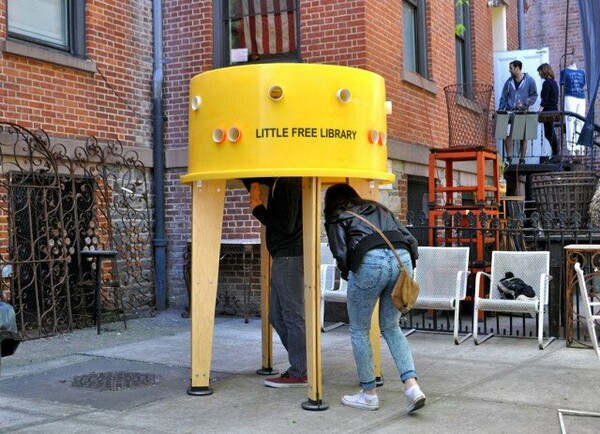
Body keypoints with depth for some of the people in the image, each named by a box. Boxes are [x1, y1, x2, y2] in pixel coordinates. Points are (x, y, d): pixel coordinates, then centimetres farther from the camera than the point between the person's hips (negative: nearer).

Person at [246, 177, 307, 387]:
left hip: (290, 257, -10)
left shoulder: (289, 183, -16)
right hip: (284, 257, 10)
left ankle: (299, 374, 5)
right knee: (277, 315, 14)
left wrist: (258, 209, -10)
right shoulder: (279, 181, 12)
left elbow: (286, 225, -20)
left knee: (293, 316, -3)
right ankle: (302, 365, 20)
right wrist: (254, 185, 9)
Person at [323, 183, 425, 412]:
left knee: (359, 330, 14)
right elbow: (410, 240, 20)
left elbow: (341, 253, 4)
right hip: (402, 258, 5)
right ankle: (412, 386, 5)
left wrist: (349, 275, 21)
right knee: (391, 327, 20)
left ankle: (369, 394, 19)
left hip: (370, 261, -5)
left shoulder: (337, 217, 19)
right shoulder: (379, 208, 32)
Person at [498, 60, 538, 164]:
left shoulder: (529, 80, 1)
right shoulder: (509, 82, 10)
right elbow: (503, 98, 10)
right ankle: (509, 158, -8)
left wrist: (524, 104, -13)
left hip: (523, 112, -2)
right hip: (509, 112, 2)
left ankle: (522, 159, 9)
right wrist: (500, 111, 1)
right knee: (507, 134, -12)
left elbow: (534, 95, 2)